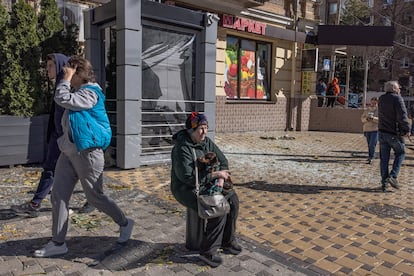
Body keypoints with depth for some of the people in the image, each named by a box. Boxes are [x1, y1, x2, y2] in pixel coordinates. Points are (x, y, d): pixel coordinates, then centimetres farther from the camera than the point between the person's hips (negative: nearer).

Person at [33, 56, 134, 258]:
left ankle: (124, 223, 26)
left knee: (95, 197, 3)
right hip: (68, 153, 9)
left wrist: (66, 78, -14)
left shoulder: (90, 93, -14)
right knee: (58, 196, 4)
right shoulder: (78, 92, 15)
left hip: (86, 153, -9)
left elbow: (62, 99, -24)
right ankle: (58, 243, 12)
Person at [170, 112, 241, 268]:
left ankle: (228, 242, 11)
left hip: (205, 184, 8)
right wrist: (215, 174, -24)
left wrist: (221, 179, -12)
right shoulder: (182, 149, -23)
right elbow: (188, 177, -28)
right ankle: (208, 252, -7)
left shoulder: (207, 142, 1)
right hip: (187, 189, -8)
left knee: (232, 200, -6)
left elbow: (222, 161, 7)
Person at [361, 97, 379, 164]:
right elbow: (362, 118, 7)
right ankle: (370, 157, 24)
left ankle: (370, 158, -6)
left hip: (375, 129, -4)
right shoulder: (367, 110, 10)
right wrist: (366, 119, -14)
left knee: (372, 145, -12)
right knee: (369, 144, 12)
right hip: (367, 129, 4)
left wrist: (373, 118, -25)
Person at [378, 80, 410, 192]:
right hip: (394, 133, -6)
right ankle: (392, 176, -2)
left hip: (382, 132, 6)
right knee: (400, 153, 12)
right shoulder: (397, 98, -12)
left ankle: (384, 182, 10)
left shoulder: (381, 99, 9)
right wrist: (407, 130, -10)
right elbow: (402, 116, -17)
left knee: (384, 157, 8)